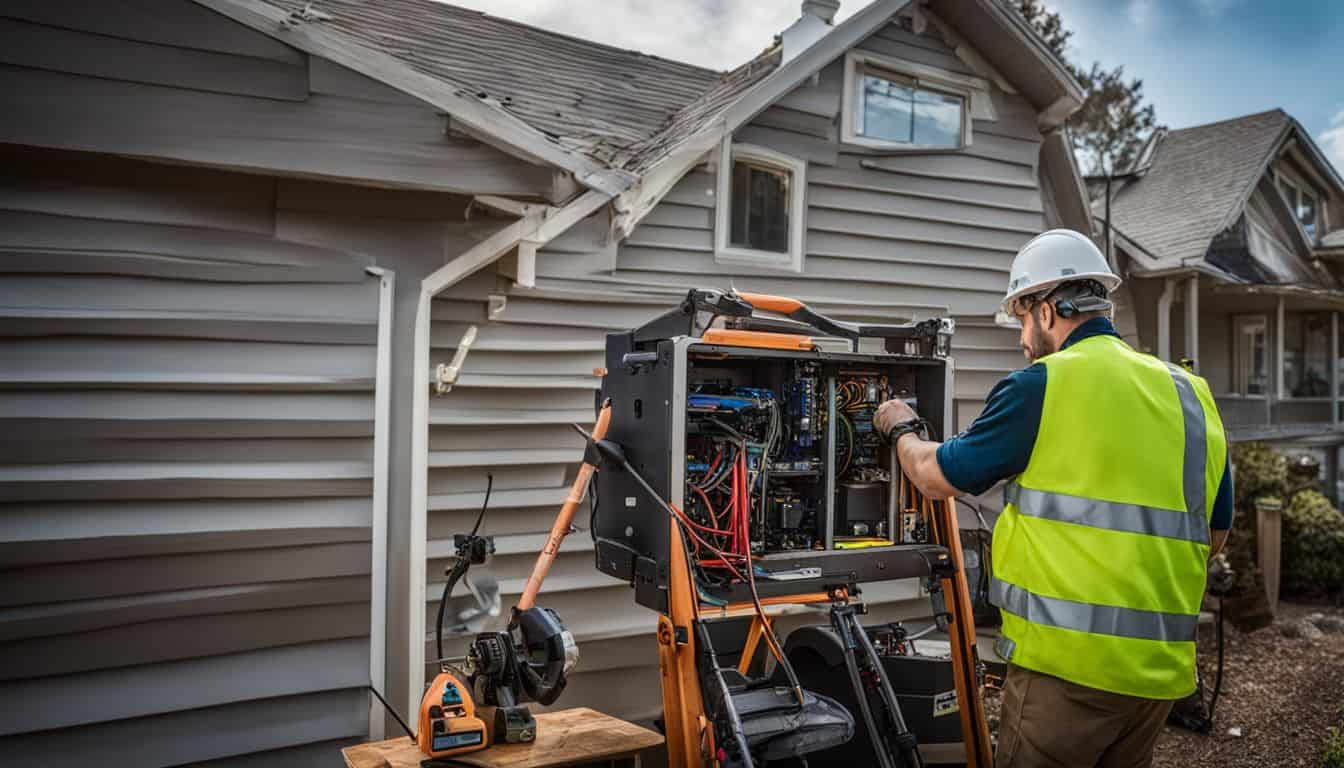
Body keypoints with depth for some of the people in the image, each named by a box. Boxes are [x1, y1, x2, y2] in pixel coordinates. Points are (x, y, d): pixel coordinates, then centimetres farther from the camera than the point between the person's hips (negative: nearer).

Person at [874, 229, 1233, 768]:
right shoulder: (1192, 396, 9)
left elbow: (936, 476, 0)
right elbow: (1214, 533, 17)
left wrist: (902, 429, 19)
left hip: (1070, 660, -6)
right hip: (1162, 666, 7)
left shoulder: (1042, 385, -9)